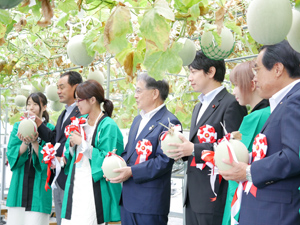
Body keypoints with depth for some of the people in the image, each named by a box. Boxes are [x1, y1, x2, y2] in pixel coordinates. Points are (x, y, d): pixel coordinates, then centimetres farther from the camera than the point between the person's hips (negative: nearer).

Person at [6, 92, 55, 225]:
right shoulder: (18, 127, 10)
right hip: (19, 186, 3)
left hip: (39, 188, -2)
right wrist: (25, 143, -17)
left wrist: (35, 143, -20)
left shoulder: (50, 129, 1)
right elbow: (11, 155, 1)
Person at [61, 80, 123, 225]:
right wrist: (72, 144, -2)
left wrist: (82, 143, -14)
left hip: (93, 188, -7)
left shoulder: (108, 126, -10)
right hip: (75, 184, 7)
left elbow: (106, 159, -16)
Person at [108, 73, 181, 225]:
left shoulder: (168, 122, -11)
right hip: (128, 199, 9)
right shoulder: (138, 120, 20)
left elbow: (164, 161, -19)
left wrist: (131, 172, -20)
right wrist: (116, 166, 2)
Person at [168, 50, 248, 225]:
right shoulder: (199, 107, 20)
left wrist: (193, 150, -17)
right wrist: (183, 148, 2)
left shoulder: (231, 104, -10)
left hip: (214, 196, -8)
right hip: (194, 195, 8)